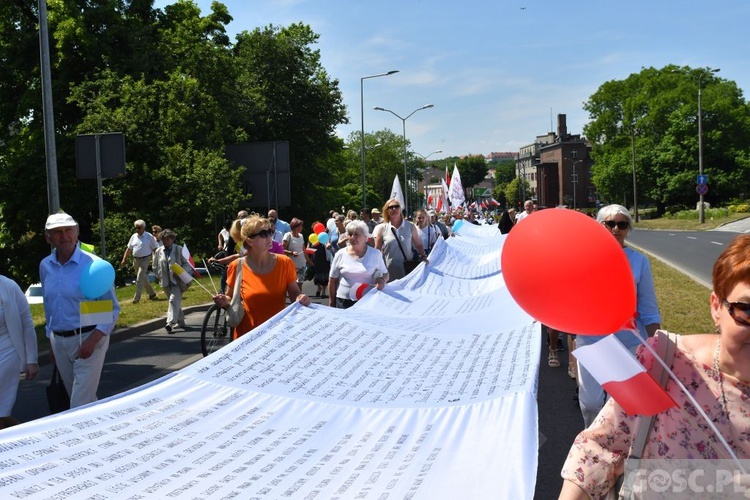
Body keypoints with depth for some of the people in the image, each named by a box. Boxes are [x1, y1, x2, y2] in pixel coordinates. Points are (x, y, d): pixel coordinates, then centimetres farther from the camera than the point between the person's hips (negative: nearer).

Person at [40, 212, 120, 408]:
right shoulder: (45, 266, 4)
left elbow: (113, 309, -9)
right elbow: (49, 307, 16)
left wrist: (92, 340, -18)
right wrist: (52, 341, 16)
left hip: (88, 339, -6)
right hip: (59, 342, 6)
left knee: (81, 405, -8)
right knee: (82, 398, 16)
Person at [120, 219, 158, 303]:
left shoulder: (149, 236, -6)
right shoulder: (134, 236, 9)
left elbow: (155, 249, -5)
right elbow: (129, 249, 12)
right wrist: (124, 259, 7)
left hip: (144, 259, -6)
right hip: (135, 260, 6)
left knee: (140, 279, -11)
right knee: (143, 278, 14)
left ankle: (137, 298, -7)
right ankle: (152, 293, 28)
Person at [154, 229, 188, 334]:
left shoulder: (179, 249, -2)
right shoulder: (159, 251, 8)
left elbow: (187, 263, 0)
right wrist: (158, 276, 8)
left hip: (177, 281, -4)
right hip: (166, 282, 4)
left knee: (174, 300, -17)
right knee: (175, 302, 13)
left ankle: (170, 323, -27)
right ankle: (180, 322, 26)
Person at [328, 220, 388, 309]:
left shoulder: (375, 254, 1)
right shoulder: (340, 255, 2)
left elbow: (385, 274, 12)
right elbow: (332, 280, 8)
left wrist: (382, 280, -11)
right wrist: (332, 302, 10)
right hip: (343, 301, 1)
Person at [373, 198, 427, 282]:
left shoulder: (410, 226, 6)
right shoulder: (381, 229, 4)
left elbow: (418, 245, 13)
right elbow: (377, 250, 7)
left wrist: (423, 257, -2)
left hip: (408, 270, 1)